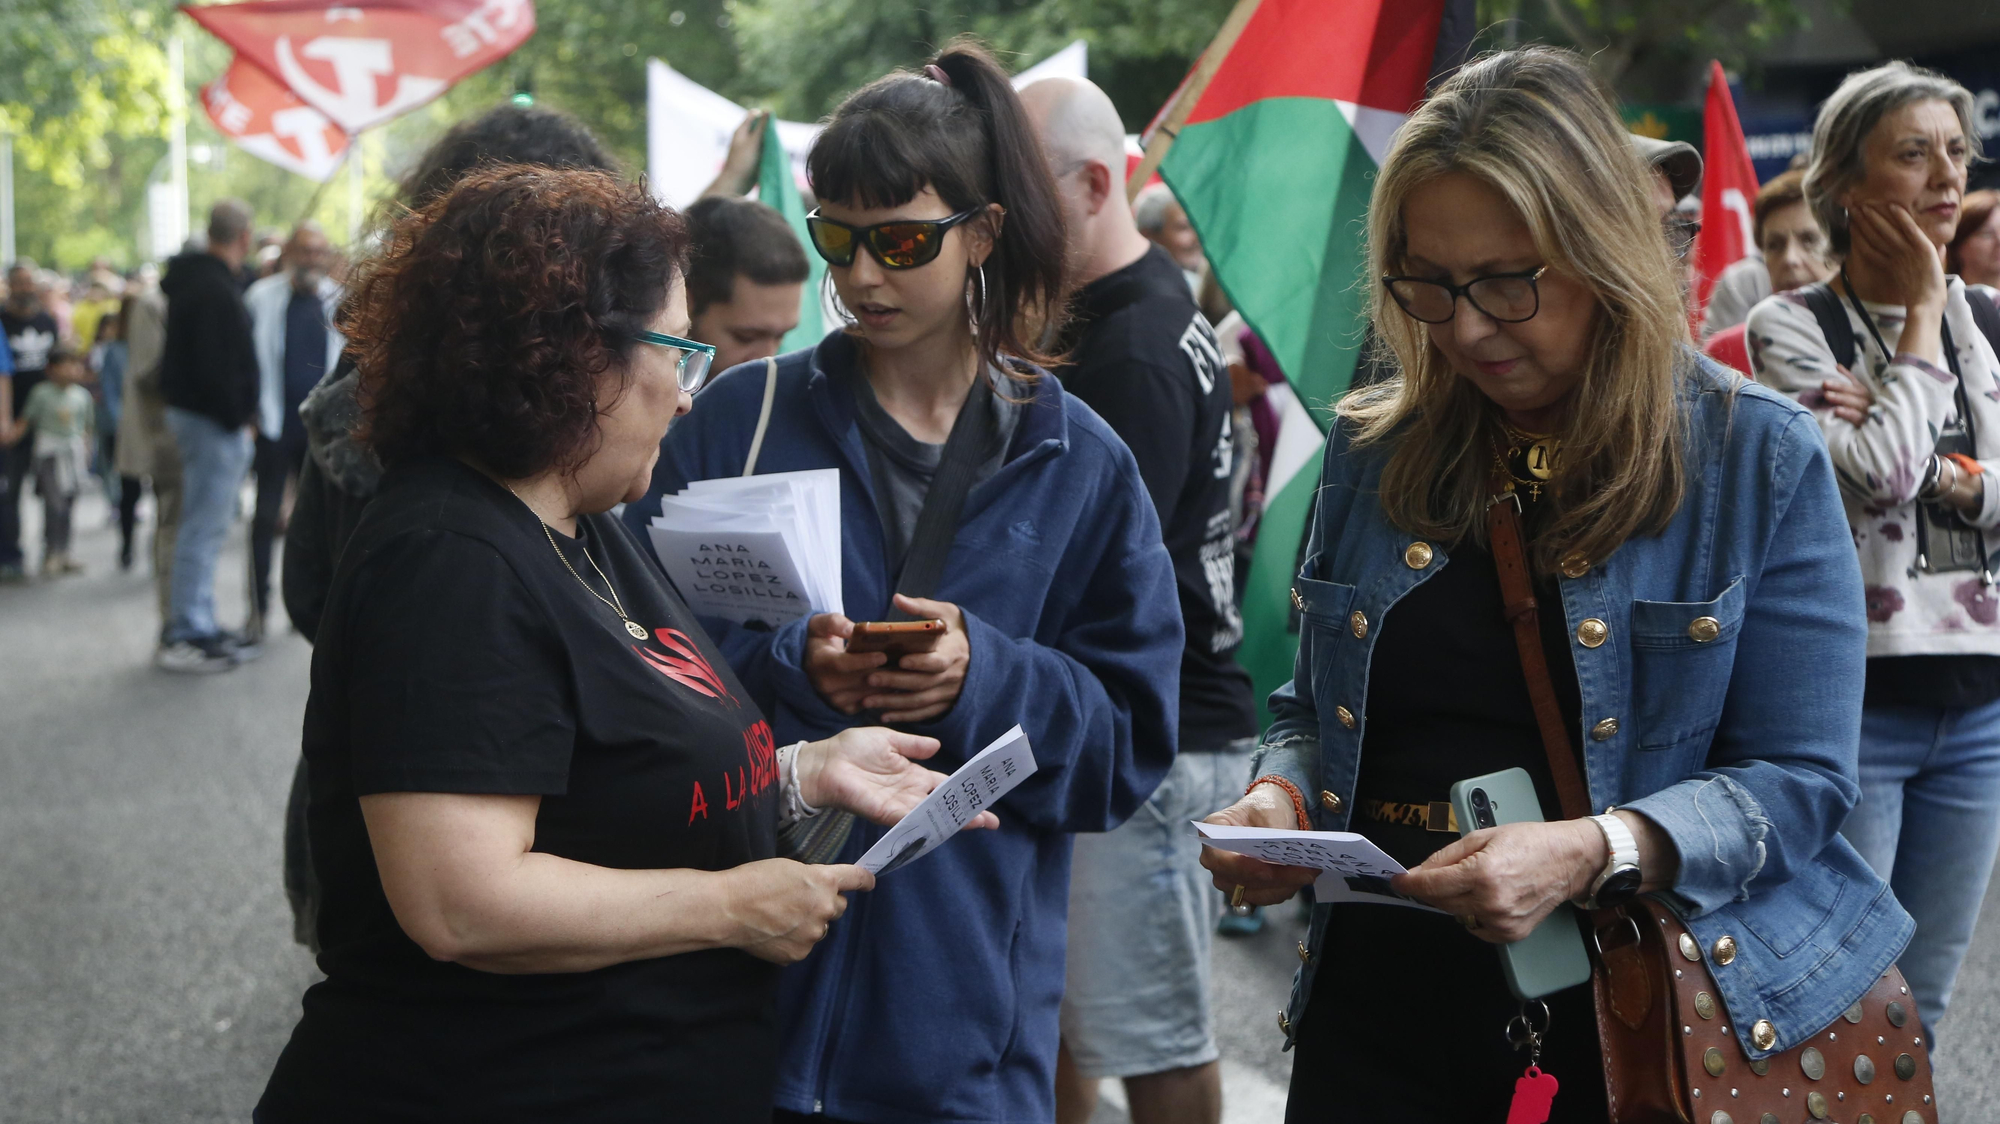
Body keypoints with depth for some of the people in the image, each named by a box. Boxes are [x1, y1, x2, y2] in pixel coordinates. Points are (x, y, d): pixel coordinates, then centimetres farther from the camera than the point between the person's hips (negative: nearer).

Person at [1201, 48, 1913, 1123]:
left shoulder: (1759, 459, -7)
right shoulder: (1371, 448, 4)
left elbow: (1797, 777, -11)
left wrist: (1590, 853, -26)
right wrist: (1278, 796, -8)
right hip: (1378, 1002, 3)